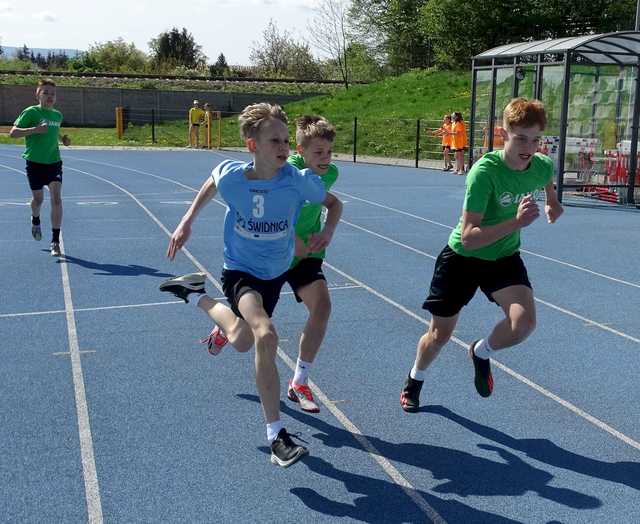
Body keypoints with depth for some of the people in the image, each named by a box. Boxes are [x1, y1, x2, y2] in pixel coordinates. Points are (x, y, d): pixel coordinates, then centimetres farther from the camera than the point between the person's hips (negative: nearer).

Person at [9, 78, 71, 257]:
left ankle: (55, 240, -8)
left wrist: (62, 139, 7)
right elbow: (13, 132, -10)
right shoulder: (30, 112, -7)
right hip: (35, 162, -3)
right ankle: (35, 220, 48)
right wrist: (34, 129, -23)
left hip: (54, 162, 3)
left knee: (56, 198, -12)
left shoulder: (58, 115, 9)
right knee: (38, 198, 11)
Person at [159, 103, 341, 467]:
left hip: (276, 272, 3)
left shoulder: (299, 181, -23)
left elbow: (333, 202, -2)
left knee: (242, 342, 16)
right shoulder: (230, 176, -21)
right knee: (266, 336, -29)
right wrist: (188, 221, 2)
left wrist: (327, 232, -20)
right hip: (240, 270, -3)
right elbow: (211, 185, 5)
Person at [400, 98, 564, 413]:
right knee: (439, 335, 11)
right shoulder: (485, 171, -31)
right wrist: (516, 222, -41)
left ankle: (481, 353, 11)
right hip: (462, 257, -3)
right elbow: (468, 238, -35)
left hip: (504, 257, 3)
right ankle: (415, 380, 44)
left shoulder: (543, 166, -13)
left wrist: (552, 204, 12)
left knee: (524, 322, -24)